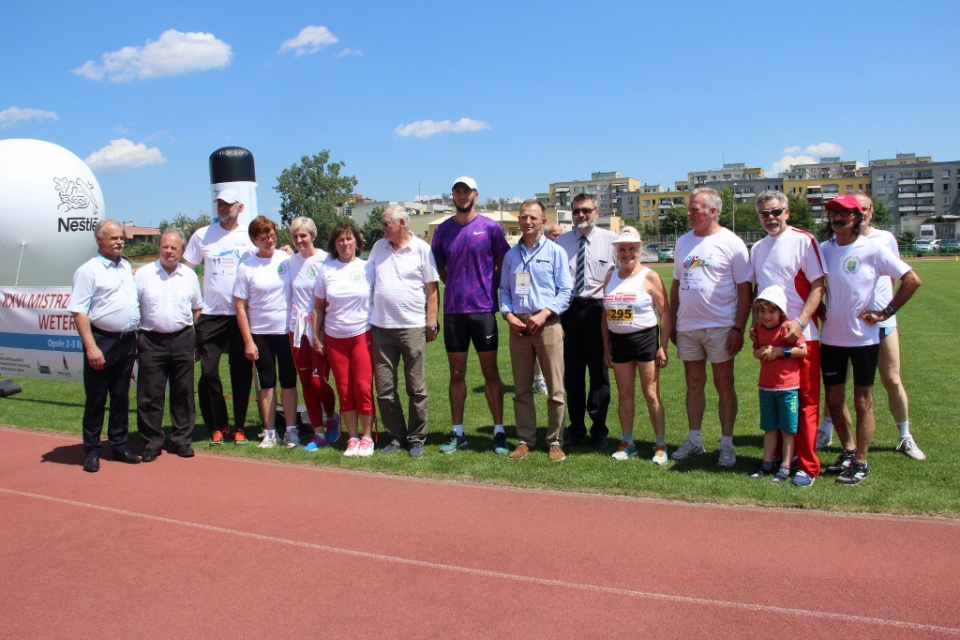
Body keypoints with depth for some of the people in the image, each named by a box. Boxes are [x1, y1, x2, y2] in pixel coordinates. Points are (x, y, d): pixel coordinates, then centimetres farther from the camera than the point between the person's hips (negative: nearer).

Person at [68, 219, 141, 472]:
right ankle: (92, 451, 13)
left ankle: (119, 446, 23)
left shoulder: (126, 267, 14)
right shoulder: (89, 270, -7)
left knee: (121, 397, 13)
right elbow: (79, 311, -13)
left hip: (127, 341, 6)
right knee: (96, 399, 3)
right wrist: (91, 347, -19)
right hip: (102, 340, -6)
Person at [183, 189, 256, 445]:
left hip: (242, 314, -1)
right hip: (211, 315, 1)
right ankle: (217, 426, 15)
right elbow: (185, 269, 9)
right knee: (208, 372, 0)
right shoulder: (202, 235, 7)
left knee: (241, 373, 5)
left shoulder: (250, 237, 5)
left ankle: (239, 427, 17)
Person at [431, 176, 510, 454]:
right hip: (453, 310, 3)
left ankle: (499, 431, 11)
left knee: (490, 371, 3)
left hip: (484, 309, -2)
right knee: (456, 373, 9)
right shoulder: (443, 230, 8)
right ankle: (457, 432, 18)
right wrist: (456, 286, 6)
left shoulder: (490, 227, 0)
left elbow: (503, 264, 6)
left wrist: (490, 288, -2)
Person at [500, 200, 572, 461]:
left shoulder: (555, 251, 3)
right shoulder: (511, 254, 14)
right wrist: (508, 314, -3)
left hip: (547, 324, -3)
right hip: (518, 325, 3)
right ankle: (525, 439, 17)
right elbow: (504, 290, 16)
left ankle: (555, 441, 8)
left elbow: (566, 290, -1)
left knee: (555, 388, -2)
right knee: (521, 388, 7)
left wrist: (544, 314, -13)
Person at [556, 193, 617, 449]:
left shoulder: (611, 240, 1)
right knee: (572, 371, 8)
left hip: (598, 309, -2)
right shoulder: (561, 241, 7)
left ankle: (599, 430, 18)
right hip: (569, 308, 2)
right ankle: (576, 427, 22)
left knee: (599, 371, 5)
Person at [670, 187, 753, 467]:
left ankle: (727, 444, 14)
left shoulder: (731, 242, -6)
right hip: (687, 326, 5)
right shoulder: (683, 241, 10)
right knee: (694, 384, 12)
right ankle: (694, 440, 22)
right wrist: (671, 322, 11)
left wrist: (738, 328, -13)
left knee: (724, 385, 4)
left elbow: (745, 289, -7)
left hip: (720, 327, -5)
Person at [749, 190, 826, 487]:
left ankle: (808, 466, 6)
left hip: (801, 336, -6)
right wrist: (755, 321, 6)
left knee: (806, 401, -2)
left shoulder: (803, 240, -6)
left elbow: (818, 286, -10)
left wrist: (800, 322, -19)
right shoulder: (758, 248, 13)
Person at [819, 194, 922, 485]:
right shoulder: (823, 249, 2)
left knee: (863, 401, 4)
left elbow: (912, 280, -7)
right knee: (833, 400, 11)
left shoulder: (872, 249, -8)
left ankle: (861, 462, 14)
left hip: (863, 337, -4)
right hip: (831, 337, 4)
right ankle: (848, 451, 29)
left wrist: (886, 312, -8)